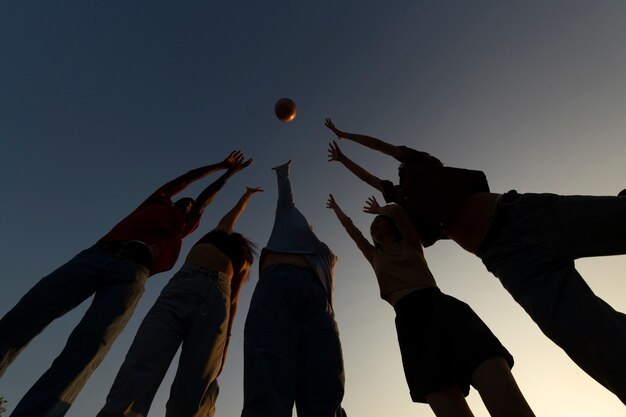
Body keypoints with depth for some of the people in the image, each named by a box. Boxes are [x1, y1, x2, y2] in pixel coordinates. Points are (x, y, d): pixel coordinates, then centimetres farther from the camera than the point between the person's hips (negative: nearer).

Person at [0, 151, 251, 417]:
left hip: (133, 270, -1)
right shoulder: (156, 203, 33)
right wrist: (219, 165, 47)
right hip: (95, 255, 1)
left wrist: (228, 173, 46)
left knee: (88, 347, -22)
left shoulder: (182, 226, 34)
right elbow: (185, 179, 39)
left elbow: (204, 199, 39)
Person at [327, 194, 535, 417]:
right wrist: (336, 208, 53)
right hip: (410, 321, 1)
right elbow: (350, 228, 40)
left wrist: (381, 210, 29)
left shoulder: (411, 244, 24)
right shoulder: (375, 256, 31)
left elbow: (398, 210, 8)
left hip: (443, 307, 0)